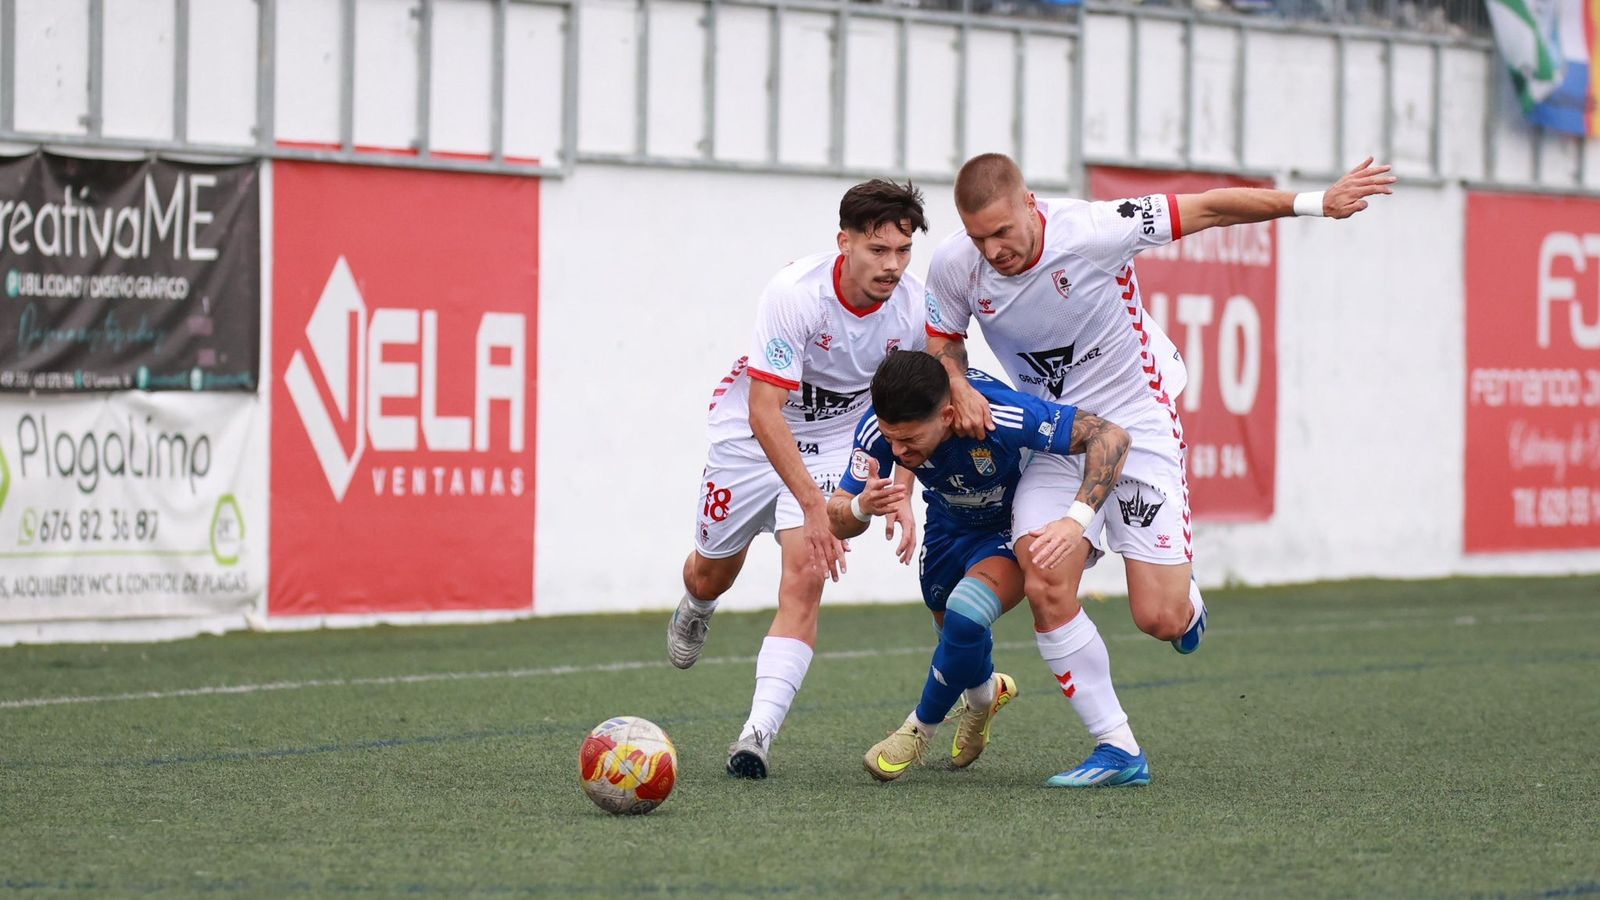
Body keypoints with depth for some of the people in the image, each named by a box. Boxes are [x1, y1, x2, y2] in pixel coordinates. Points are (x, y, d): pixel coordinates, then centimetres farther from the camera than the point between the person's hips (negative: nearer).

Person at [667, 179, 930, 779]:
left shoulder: (915, 309, -20)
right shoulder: (795, 293, -33)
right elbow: (764, 411, -35)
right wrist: (813, 504, -42)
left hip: (837, 438, 2)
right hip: (754, 431, -2)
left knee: (805, 578, -19)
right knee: (712, 574, 15)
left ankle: (757, 734, -20)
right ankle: (696, 609, 55)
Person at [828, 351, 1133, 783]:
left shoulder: (1004, 417, -42)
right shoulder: (878, 428, -29)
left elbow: (1110, 436, -36)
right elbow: (835, 521, -21)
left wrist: (1077, 519, -49)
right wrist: (862, 507, -46)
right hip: (951, 523, 5)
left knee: (965, 615, -28)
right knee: (956, 633, 18)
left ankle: (922, 726, -1)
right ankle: (985, 693, 56)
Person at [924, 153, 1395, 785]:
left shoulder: (1091, 230, -25)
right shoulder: (953, 267, -12)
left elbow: (1208, 210, -16)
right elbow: (942, 346, 7)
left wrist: (1314, 203, -15)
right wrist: (959, 390, -15)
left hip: (1136, 424, -3)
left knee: (1161, 620, -11)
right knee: (1046, 587, -19)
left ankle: (1186, 599, 30)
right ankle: (1116, 749, -5)